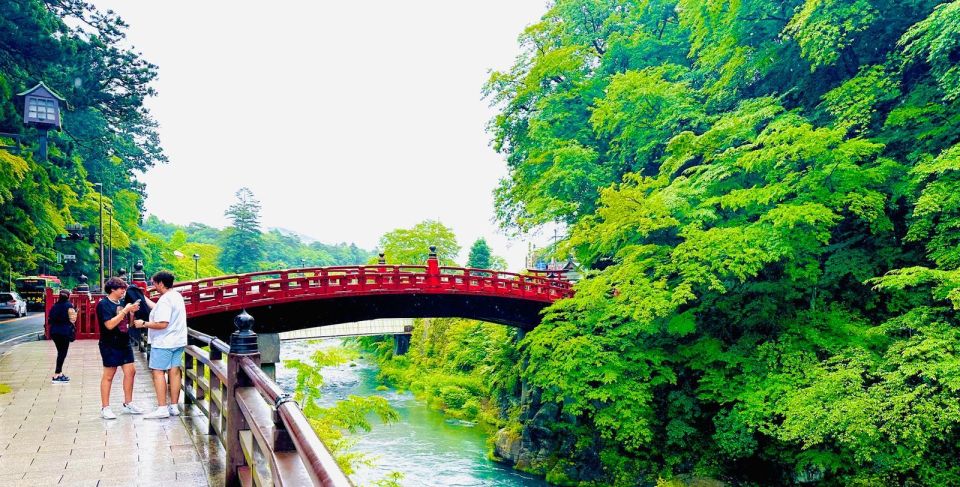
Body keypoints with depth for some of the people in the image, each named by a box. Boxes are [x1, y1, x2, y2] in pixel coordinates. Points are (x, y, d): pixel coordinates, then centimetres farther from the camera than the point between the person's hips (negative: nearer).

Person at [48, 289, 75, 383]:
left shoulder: (55, 306, 11)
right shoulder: (68, 305, -8)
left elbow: (51, 319, 12)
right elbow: (72, 319, -10)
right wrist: (75, 312, 6)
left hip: (54, 332, 7)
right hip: (64, 332, -7)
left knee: (60, 352, 16)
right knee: (62, 353, -3)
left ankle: (59, 373, 21)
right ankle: (56, 376, -6)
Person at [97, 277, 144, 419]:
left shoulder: (122, 303, 11)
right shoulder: (104, 304, -10)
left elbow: (130, 323, 17)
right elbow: (109, 325, -21)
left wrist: (132, 311, 0)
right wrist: (125, 310, -21)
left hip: (124, 343, 7)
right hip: (110, 345, -7)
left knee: (130, 371, 7)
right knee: (108, 375, 0)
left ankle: (128, 404, 19)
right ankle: (105, 408, 8)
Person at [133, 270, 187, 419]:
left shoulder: (165, 300, -18)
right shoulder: (177, 296, 10)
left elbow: (162, 324, -24)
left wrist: (143, 324, -13)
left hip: (164, 343, -9)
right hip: (178, 341, 9)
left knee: (158, 372, -2)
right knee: (174, 372, 9)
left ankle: (162, 408, -4)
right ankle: (174, 406, 13)